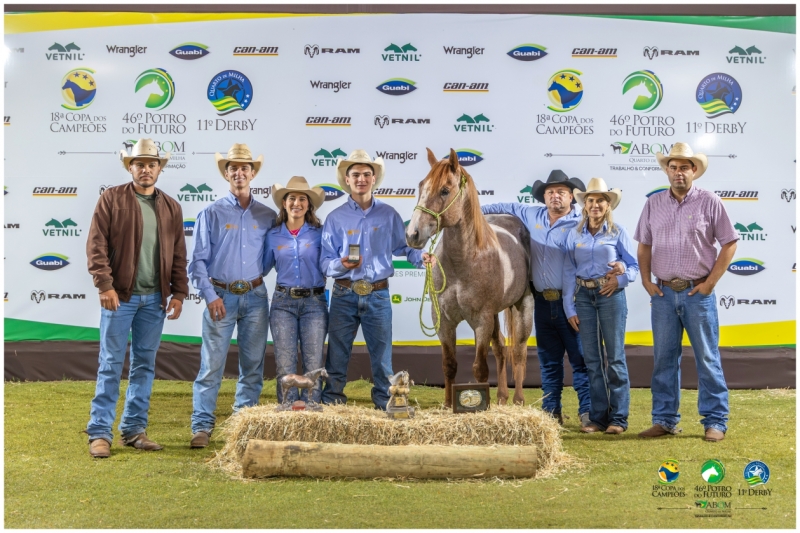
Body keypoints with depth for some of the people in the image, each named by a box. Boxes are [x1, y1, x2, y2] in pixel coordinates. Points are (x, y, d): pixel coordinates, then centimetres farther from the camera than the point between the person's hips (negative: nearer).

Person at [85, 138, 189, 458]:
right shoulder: (111, 199, 0)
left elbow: (179, 255, 11)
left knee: (144, 366, 8)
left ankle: (134, 430, 16)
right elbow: (96, 245, -6)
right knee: (111, 365, -2)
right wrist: (105, 285, -14)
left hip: (154, 299, 4)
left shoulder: (171, 208, 11)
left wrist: (178, 293, 4)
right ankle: (100, 433, 4)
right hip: (120, 296, -4)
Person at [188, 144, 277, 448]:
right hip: (221, 295, -2)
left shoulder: (268, 216, 9)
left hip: (255, 296, 3)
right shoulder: (212, 214, 3)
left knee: (253, 365, 6)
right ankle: (202, 427, -2)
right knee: (211, 364, -6)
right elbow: (198, 260, 0)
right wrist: (210, 295, -9)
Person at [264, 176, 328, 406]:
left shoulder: (319, 233, 3)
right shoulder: (273, 236, 7)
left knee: (313, 364, 1)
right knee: (285, 364, 1)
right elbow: (261, 268, 15)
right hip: (283, 302, 1)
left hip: (314, 302, -1)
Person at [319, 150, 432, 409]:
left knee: (382, 355, 8)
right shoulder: (336, 218, 0)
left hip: (378, 296, 1)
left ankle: (385, 405, 20)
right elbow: (325, 262, -2)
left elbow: (403, 246, 7)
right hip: (344, 295, 0)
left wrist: (420, 257, -13)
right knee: (337, 357, 7)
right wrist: (341, 265, -23)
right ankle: (331, 404, 18)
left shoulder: (388, 214, 3)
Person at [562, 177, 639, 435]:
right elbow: (569, 272, 6)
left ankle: (618, 418, 5)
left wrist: (620, 278, -18)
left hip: (610, 295, -3)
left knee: (614, 357, -2)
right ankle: (598, 417, 12)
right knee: (592, 359, 5)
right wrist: (570, 308, 1)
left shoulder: (618, 233, 2)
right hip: (583, 296, 3)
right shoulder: (574, 235, 8)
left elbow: (634, 265, 3)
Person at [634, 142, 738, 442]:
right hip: (663, 293, 3)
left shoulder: (709, 202, -2)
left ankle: (715, 422, 8)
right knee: (664, 358, 8)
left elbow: (729, 244, -1)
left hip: (697, 292, -3)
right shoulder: (653, 204, 8)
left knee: (707, 358, 1)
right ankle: (664, 420, 17)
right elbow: (644, 246, 14)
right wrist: (646, 280, 3)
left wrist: (710, 282, -7)